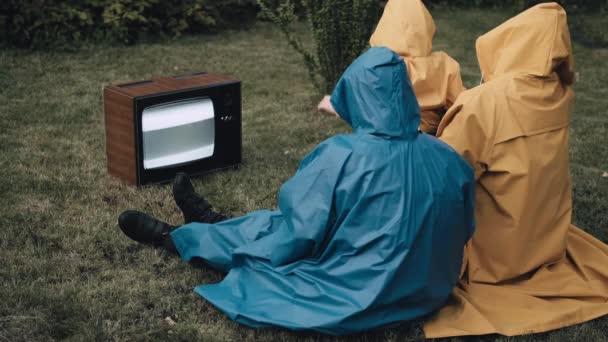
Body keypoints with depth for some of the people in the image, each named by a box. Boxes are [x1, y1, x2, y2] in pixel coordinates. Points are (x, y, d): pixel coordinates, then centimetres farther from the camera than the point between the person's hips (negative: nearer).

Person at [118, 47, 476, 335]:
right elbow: (463, 232, 5)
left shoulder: (341, 158, -25)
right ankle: (214, 224, 47)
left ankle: (174, 237, 39)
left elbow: (299, 232, -16)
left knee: (262, 233, 16)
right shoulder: (448, 158, -9)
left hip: (358, 295, -6)